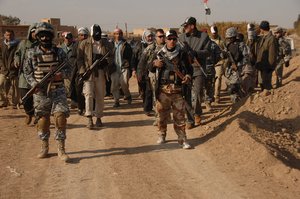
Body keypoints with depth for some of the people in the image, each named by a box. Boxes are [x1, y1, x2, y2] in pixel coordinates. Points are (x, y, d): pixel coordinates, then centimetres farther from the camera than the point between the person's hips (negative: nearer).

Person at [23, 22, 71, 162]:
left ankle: (61, 149, -1)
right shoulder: (32, 53, 2)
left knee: (61, 117, -10)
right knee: (43, 119, 7)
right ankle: (44, 147, 23)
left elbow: (68, 69, 6)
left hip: (58, 91, 0)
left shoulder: (59, 52, 2)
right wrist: (34, 83, -11)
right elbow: (27, 72, 6)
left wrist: (62, 74, -16)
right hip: (40, 92, 1)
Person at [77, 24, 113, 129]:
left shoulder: (105, 44, 9)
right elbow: (79, 58, 1)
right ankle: (89, 118, -12)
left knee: (100, 96, 6)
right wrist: (82, 71, -10)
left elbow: (111, 56, 14)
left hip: (101, 73, 3)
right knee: (89, 95, -12)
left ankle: (98, 118, 17)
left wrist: (106, 62, -9)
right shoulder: (84, 44, 1)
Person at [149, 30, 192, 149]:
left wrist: (188, 76, -15)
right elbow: (151, 69, 9)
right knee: (162, 114, 10)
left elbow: (189, 68, 7)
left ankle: (182, 139, 3)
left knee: (179, 115, -1)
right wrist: (154, 64, -14)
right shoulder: (160, 54, 7)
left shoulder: (182, 54, 4)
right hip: (163, 89, 2)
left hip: (177, 89, -1)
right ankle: (161, 135, 27)